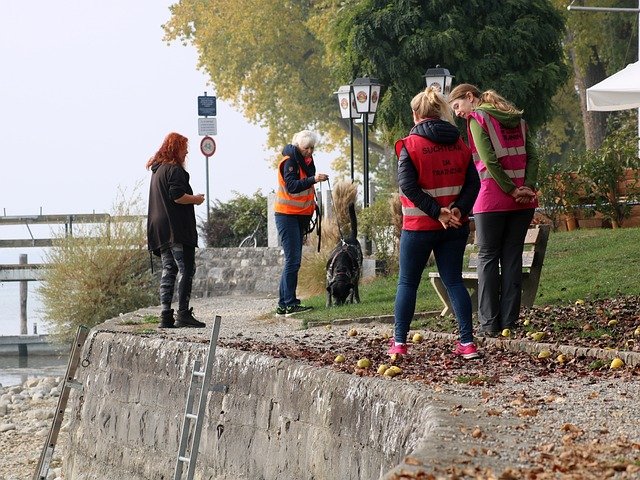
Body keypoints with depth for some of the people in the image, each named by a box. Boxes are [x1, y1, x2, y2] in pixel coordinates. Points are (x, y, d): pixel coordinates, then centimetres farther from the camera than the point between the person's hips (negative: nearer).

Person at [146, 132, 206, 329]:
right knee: (186, 269, -8)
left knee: (168, 270, 8)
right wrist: (196, 199, -3)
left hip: (160, 230, 9)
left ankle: (166, 316, 3)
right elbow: (177, 196, -20)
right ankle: (183, 314, -15)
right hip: (177, 229, -9)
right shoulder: (174, 170, -10)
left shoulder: (157, 170, 19)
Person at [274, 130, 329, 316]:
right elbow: (292, 185, -28)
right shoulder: (289, 161, -14)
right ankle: (290, 304, -18)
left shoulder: (306, 161, 14)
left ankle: (283, 304, 11)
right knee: (293, 259, -15)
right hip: (287, 215, -10)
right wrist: (313, 179, -40)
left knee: (293, 260, 9)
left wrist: (312, 205, 17)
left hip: (300, 216, 10)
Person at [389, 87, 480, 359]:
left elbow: (408, 186, -18)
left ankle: (399, 342, 10)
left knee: (407, 283, 8)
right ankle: (467, 342, 1)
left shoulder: (410, 145, -9)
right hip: (455, 227, 4)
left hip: (419, 226, -4)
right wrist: (458, 209, -11)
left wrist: (437, 212, -16)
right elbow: (473, 183, -2)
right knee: (453, 281, 9)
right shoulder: (459, 144, 4)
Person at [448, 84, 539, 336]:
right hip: (523, 201, 5)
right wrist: (528, 187, -6)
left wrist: (512, 190, -12)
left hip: (493, 198, -5)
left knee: (488, 257, 3)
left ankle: (489, 323, 0)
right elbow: (532, 156, 5)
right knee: (513, 258, 8)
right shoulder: (517, 119, 17)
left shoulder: (478, 118, -2)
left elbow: (489, 161, -13)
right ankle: (509, 322, 6)